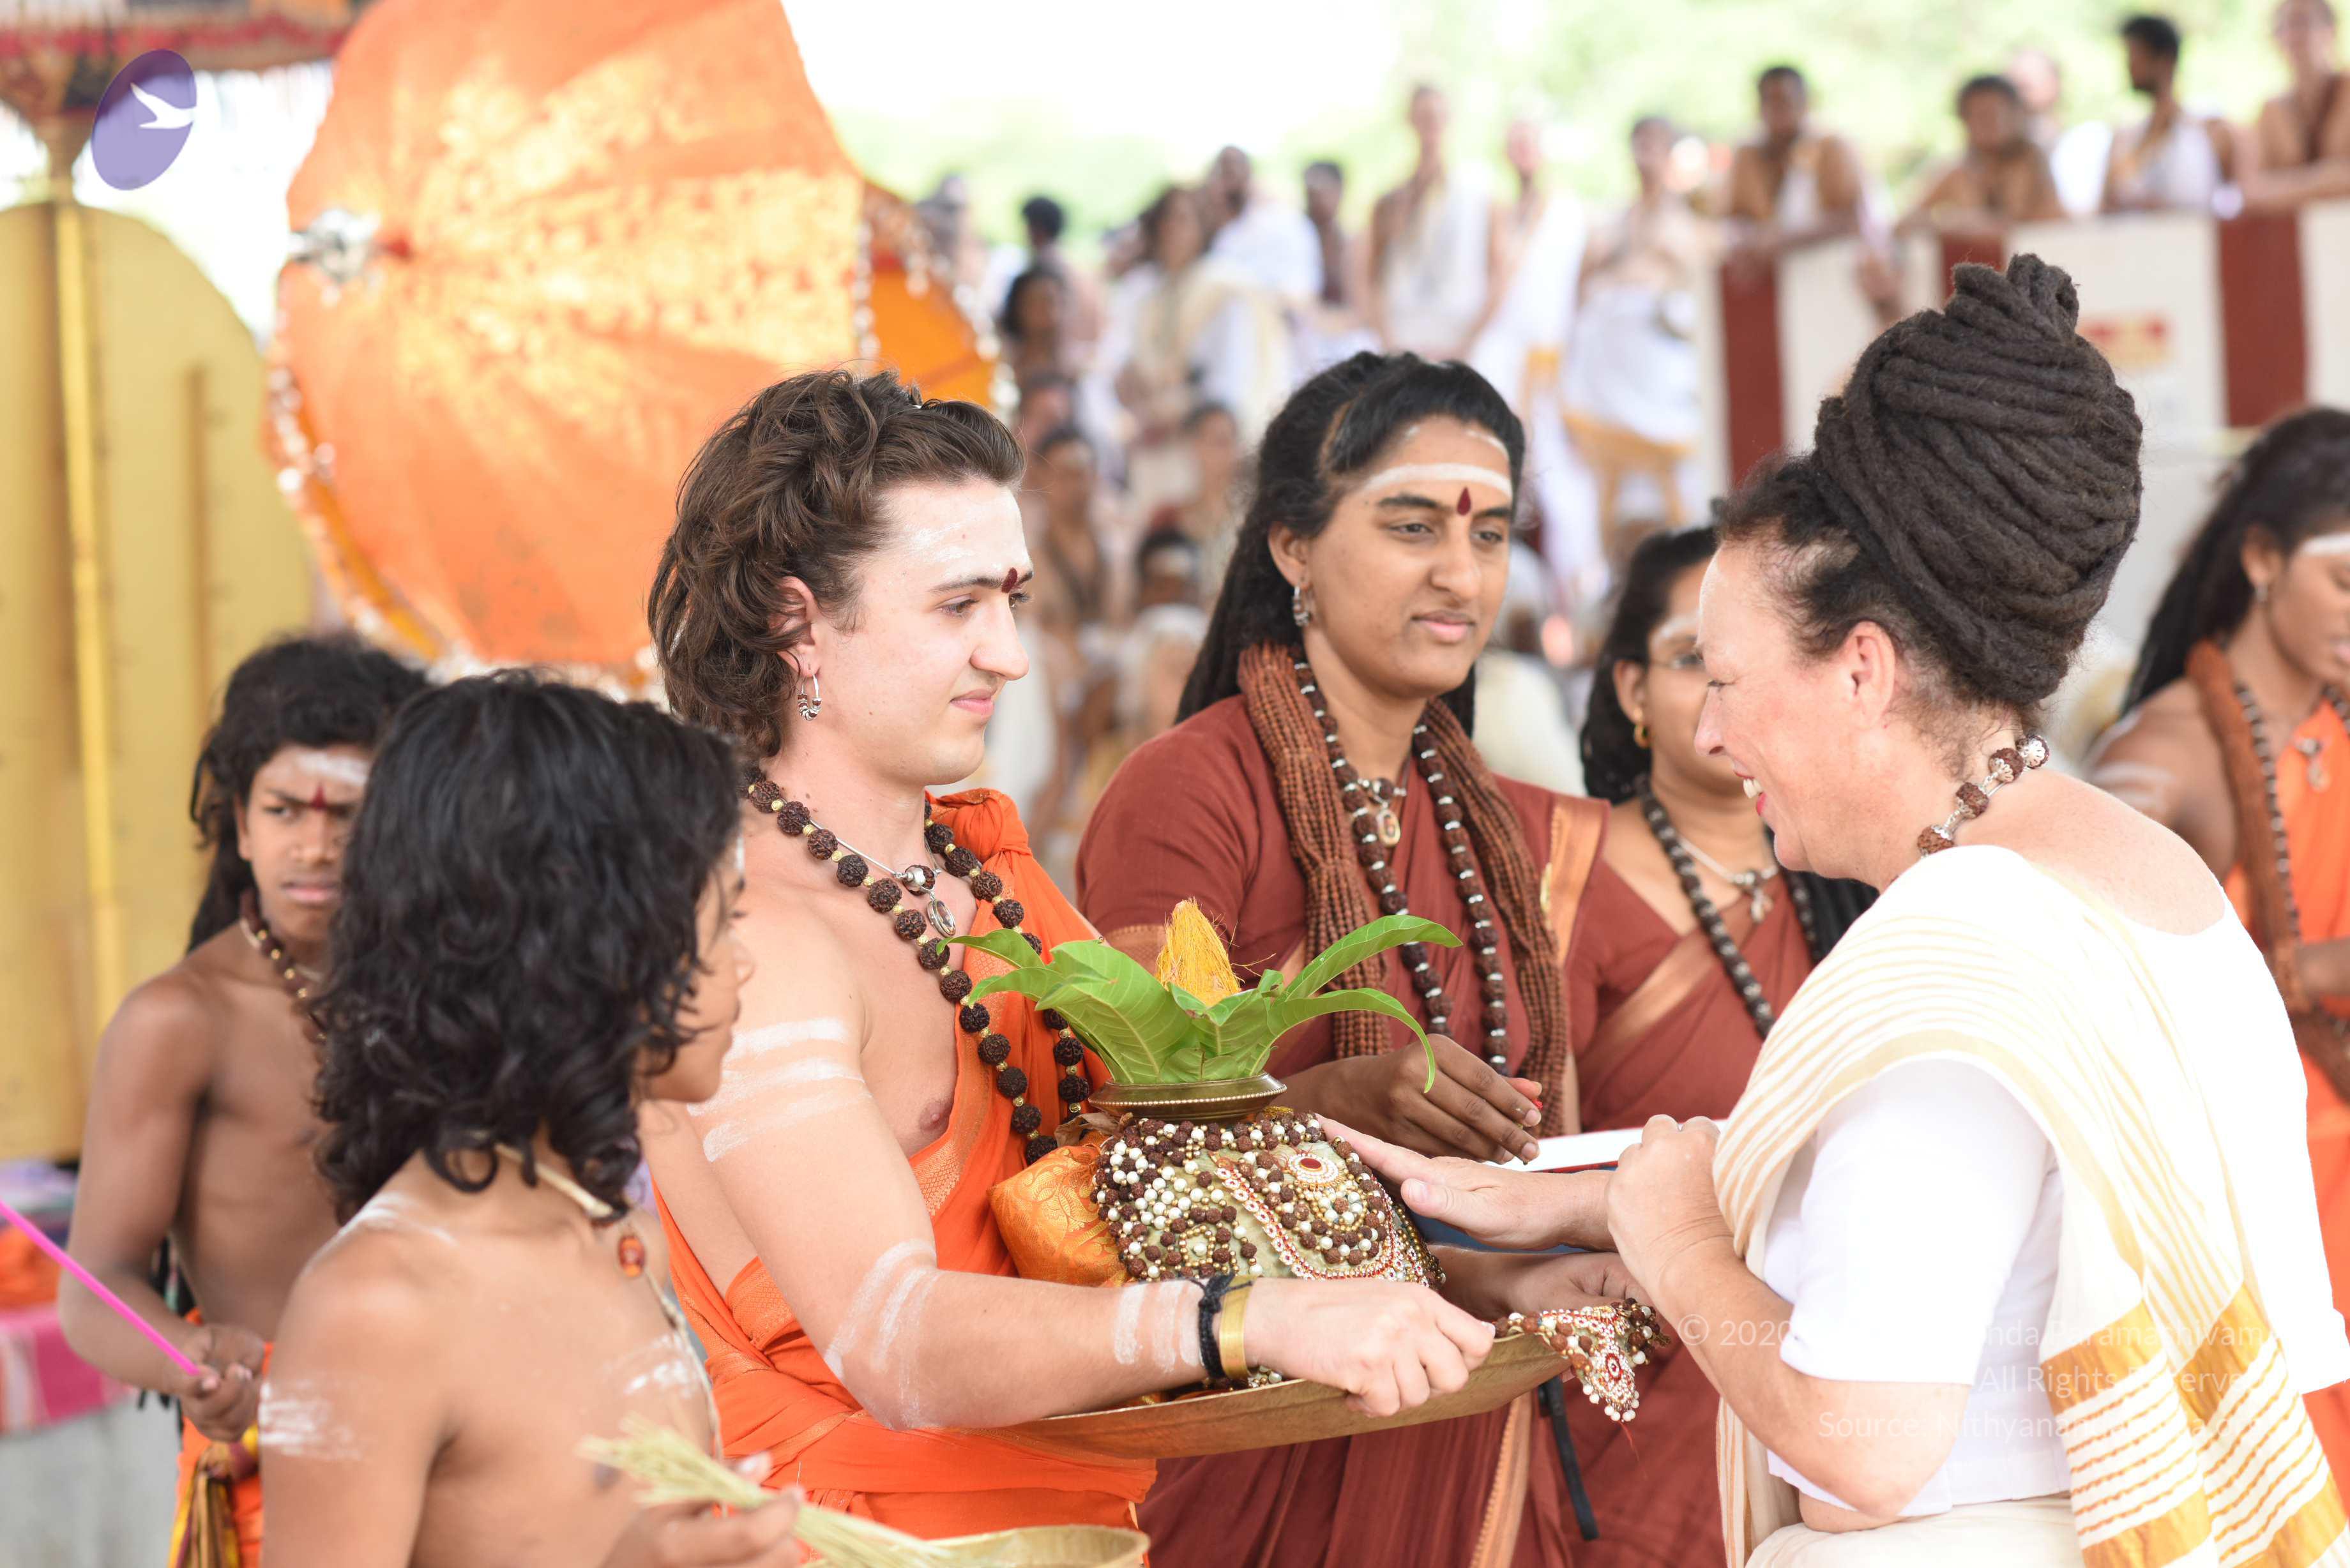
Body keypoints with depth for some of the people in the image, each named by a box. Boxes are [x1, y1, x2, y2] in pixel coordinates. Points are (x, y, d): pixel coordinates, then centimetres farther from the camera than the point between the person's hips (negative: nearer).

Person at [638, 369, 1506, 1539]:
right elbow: (891, 1341, -24)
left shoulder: (988, 861, 11)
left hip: (1083, 1516, 7)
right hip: (879, 1521, -7)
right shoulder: (749, 941, -13)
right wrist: (1254, 1320, -35)